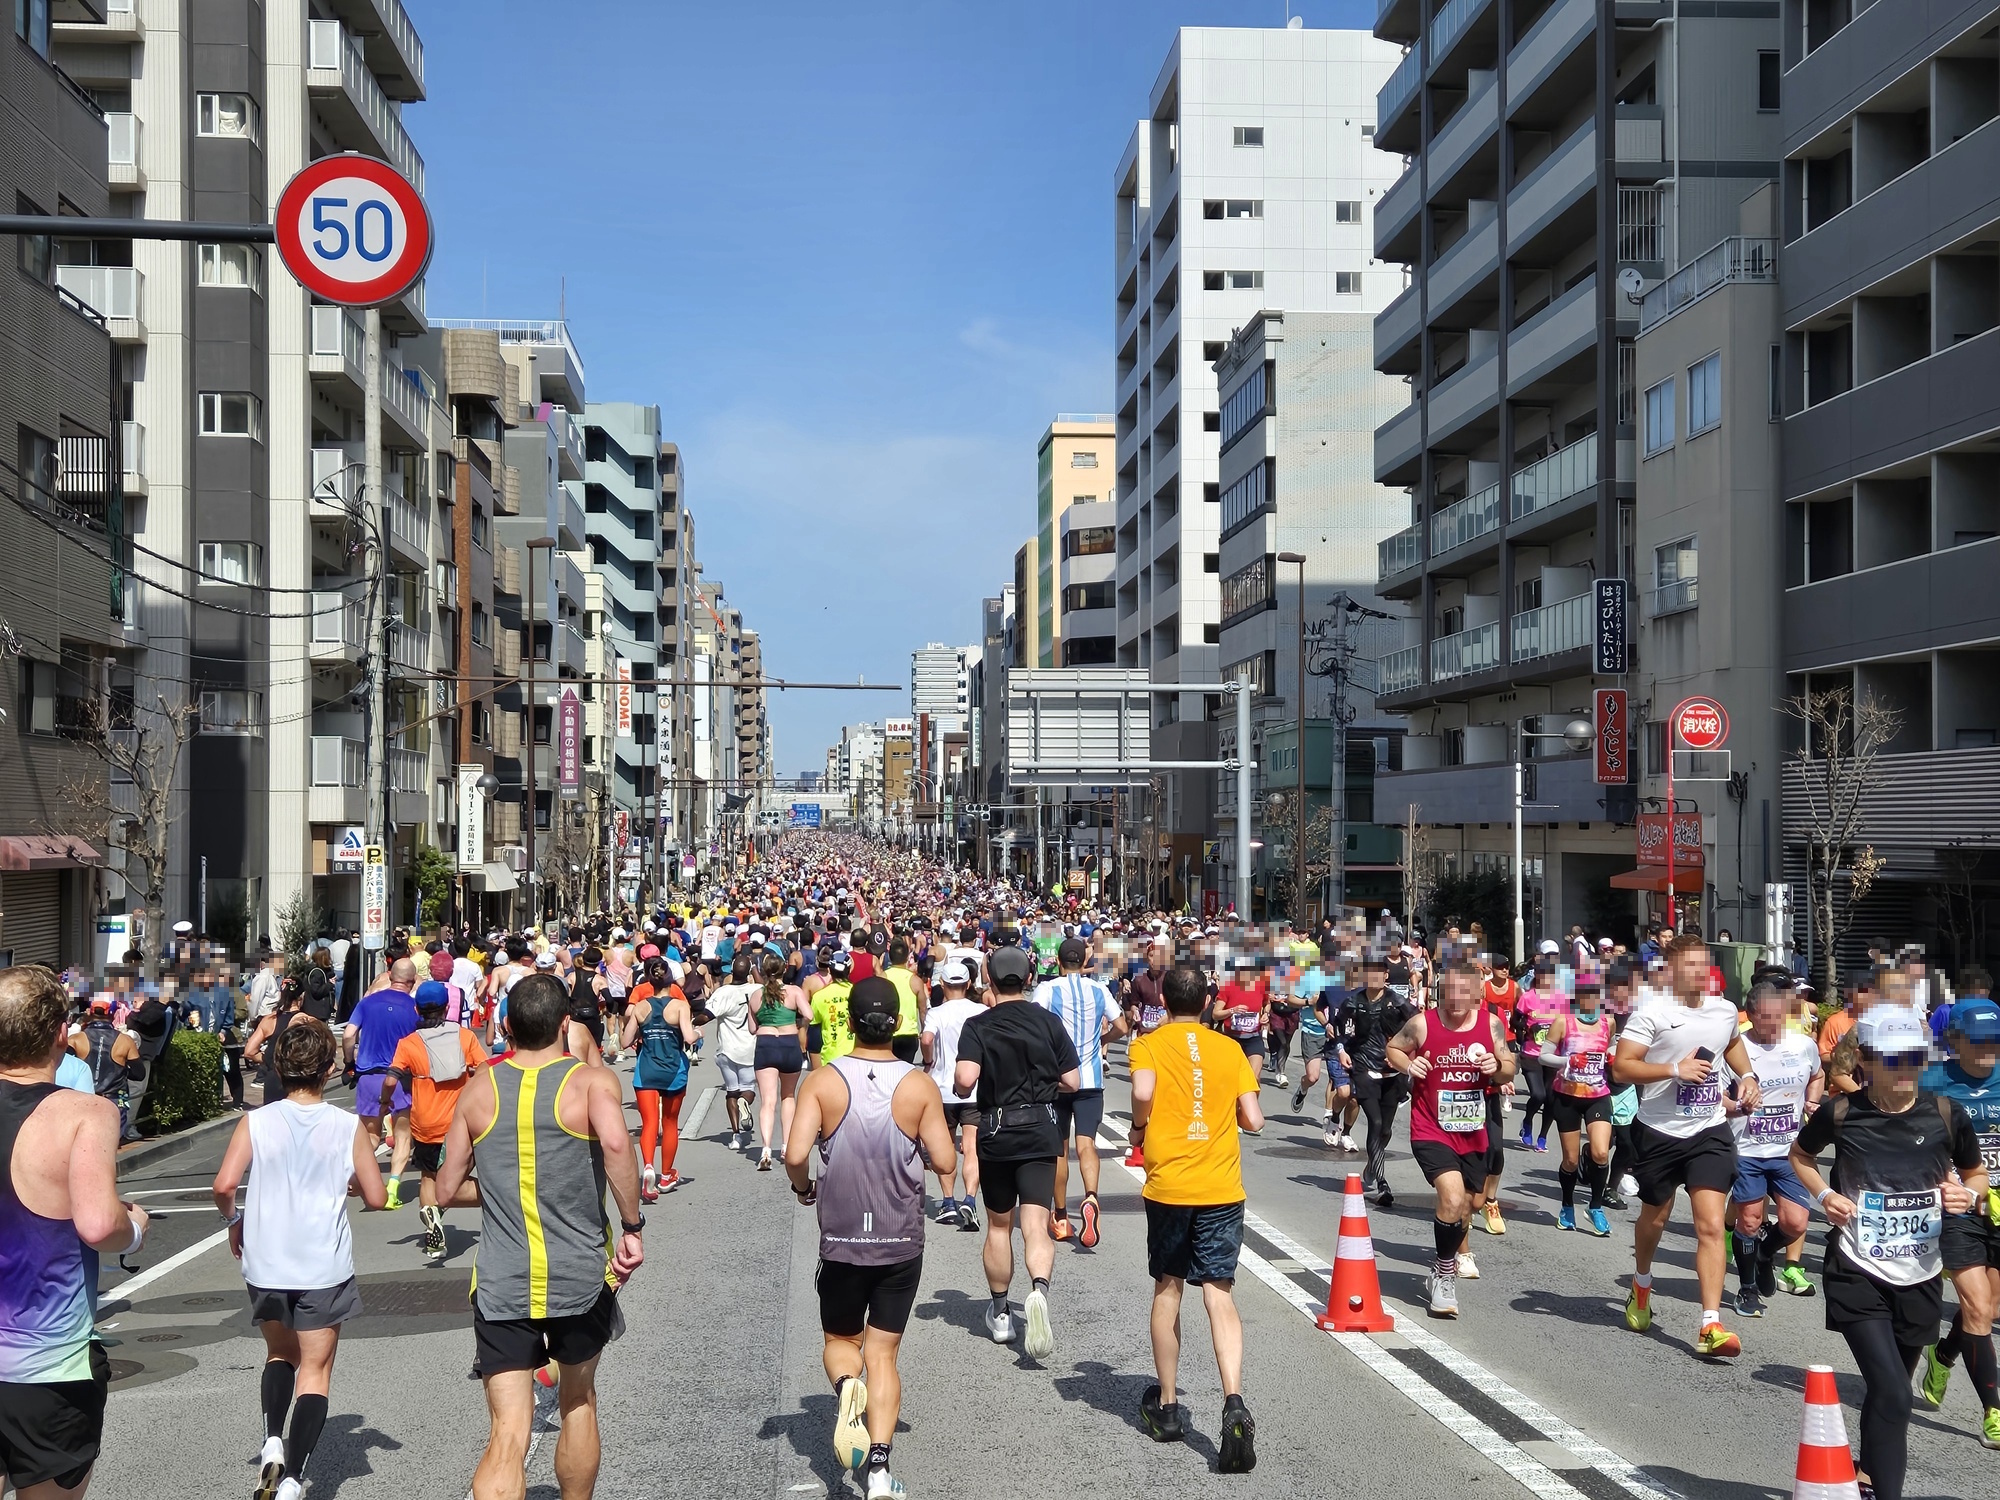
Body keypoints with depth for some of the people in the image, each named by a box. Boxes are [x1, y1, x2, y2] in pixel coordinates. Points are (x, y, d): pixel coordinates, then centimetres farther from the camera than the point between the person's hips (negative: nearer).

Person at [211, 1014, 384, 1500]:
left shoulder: (255, 1122, -5)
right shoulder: (349, 1127, -6)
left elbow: (224, 1186, -13)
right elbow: (376, 1197, -4)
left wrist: (234, 1220, 6)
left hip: (265, 1264, 2)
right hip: (324, 1268, -2)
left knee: (279, 1354, 25)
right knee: (315, 1370, 8)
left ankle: (272, 1441, 4)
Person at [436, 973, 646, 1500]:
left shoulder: (478, 1092, 5)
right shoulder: (593, 1081, -6)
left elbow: (449, 1190, 9)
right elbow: (615, 1143, -27)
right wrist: (632, 1225, -17)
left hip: (502, 1288, 1)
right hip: (580, 1277, -1)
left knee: (508, 1436, -3)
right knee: (578, 1402, 24)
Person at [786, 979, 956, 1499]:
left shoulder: (823, 1081, -10)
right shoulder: (920, 1085, -8)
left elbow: (795, 1154, -17)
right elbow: (944, 1162, -8)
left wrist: (804, 1188, 4)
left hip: (841, 1241, 0)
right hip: (902, 1242, 0)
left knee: (840, 1340, 19)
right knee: (882, 1354, 9)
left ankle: (846, 1386, -13)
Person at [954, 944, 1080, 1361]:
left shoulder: (978, 1026, -5)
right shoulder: (1048, 1022, 1)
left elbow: (965, 1080, -19)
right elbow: (1070, 1082, 1)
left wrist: (959, 1090, 4)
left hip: (995, 1132, 0)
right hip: (1040, 1132, 0)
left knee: (998, 1225, 15)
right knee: (1035, 1225, -7)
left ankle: (1000, 1313, 26)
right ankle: (1038, 1291, -34)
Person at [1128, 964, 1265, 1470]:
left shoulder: (1149, 1044, 1)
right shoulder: (1229, 1049, 7)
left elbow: (1142, 1092, -20)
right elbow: (1254, 1120, 2)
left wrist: (1139, 1129, 0)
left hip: (1168, 1183, -1)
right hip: (1222, 1189, 1)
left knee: (1168, 1288, 15)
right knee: (1219, 1294, -1)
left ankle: (1166, 1406, 24)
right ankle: (1234, 1402, -21)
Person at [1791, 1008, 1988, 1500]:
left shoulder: (1946, 1115, -4)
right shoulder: (1842, 1114, -8)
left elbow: (1976, 1174, 13)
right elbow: (1800, 1154, 12)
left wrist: (1969, 1195, -9)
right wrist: (1823, 1195, -5)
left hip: (1920, 1279, 3)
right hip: (1858, 1275, -3)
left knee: (1890, 1392, 19)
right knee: (1892, 1395, -17)